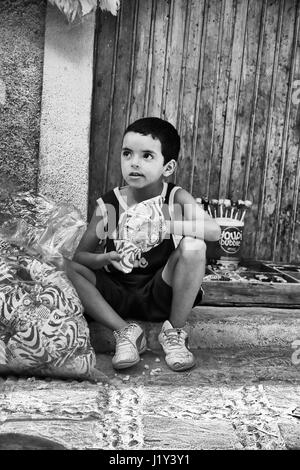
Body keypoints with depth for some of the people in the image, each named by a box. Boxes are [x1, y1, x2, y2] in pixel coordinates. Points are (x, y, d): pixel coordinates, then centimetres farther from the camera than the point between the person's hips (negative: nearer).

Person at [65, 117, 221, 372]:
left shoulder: (176, 198, -9)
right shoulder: (109, 205, -7)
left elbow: (214, 230, -27)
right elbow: (78, 256, -6)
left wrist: (163, 226, -35)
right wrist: (105, 259, -28)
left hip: (159, 295, -1)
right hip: (118, 297, 2)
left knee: (192, 246, -27)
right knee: (67, 268, -19)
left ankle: (175, 332, -11)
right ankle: (125, 330, -12)